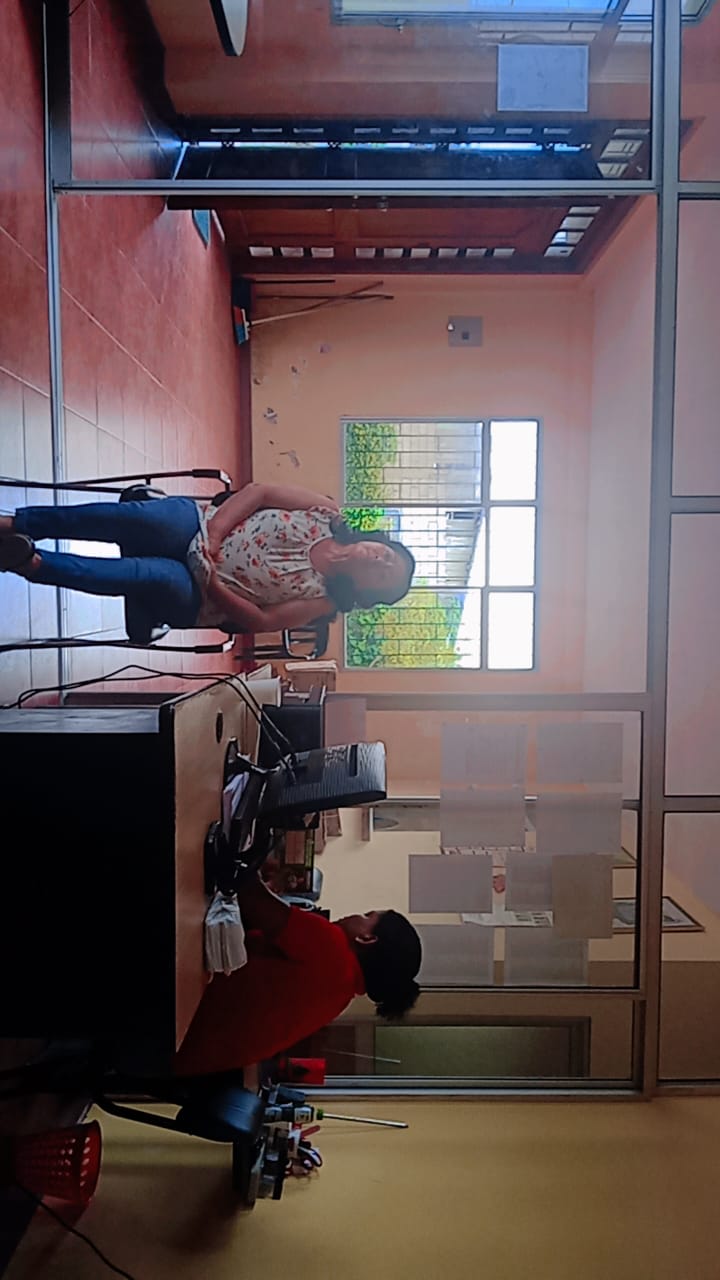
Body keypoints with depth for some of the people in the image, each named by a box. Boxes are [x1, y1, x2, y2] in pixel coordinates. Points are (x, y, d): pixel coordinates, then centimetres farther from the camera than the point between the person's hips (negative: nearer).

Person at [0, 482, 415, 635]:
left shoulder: (320, 599, -4)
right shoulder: (325, 514, 0)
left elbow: (263, 620, -10)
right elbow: (260, 491, -2)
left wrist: (211, 583, -21)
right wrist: (213, 532, -15)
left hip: (193, 601, -2)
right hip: (194, 525, 2)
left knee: (161, 578, -36)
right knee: (139, 519, -30)